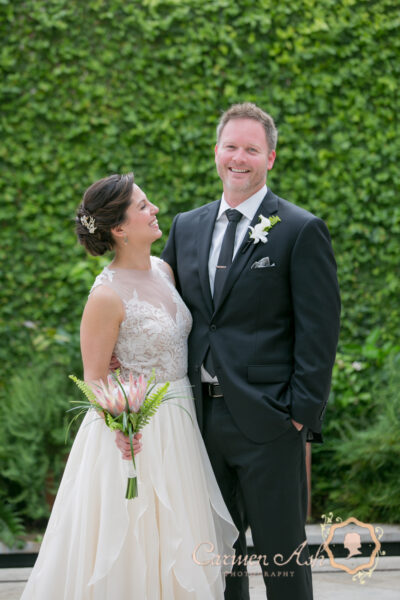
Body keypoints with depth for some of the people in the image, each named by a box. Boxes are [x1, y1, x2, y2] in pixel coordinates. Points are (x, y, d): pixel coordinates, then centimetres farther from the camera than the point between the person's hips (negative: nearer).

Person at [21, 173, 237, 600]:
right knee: (133, 547, 1)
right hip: (135, 431, -7)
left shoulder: (162, 270, 4)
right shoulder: (107, 295, -18)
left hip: (179, 424, 8)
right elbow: (95, 380, -14)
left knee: (176, 543, 14)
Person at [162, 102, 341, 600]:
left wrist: (302, 415, -14)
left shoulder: (301, 231, -5)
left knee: (281, 552, 1)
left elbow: (319, 330, -9)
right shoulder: (187, 227, 12)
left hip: (267, 422, -6)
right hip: (203, 416, 6)